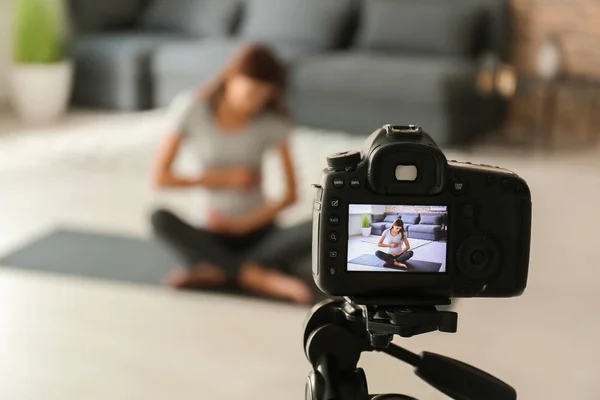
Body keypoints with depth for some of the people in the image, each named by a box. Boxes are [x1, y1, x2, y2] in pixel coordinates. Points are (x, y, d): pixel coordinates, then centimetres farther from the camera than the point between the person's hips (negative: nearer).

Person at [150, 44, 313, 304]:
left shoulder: (272, 122, -7)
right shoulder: (192, 109, -9)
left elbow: (290, 194, -6)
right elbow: (161, 177, -7)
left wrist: (241, 225, -15)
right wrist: (222, 179, -12)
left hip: (258, 229, 0)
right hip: (217, 232, 0)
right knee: (160, 218, -31)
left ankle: (217, 270, -34)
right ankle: (261, 277, -37)